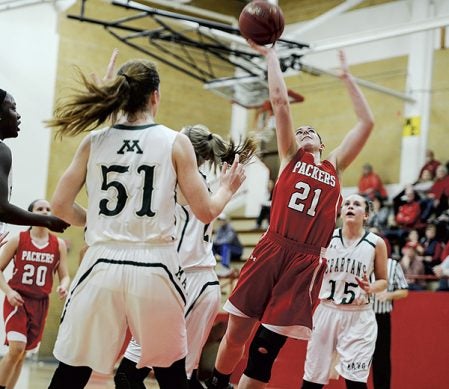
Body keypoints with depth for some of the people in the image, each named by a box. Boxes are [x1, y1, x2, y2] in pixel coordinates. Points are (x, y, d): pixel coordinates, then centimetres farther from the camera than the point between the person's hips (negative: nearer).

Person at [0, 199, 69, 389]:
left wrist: (63, 286, -18)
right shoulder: (18, 239, -3)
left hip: (40, 303, 3)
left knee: (22, 353, 8)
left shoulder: (59, 244, 3)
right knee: (16, 348, -20)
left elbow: (65, 276, 5)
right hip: (17, 299, -3)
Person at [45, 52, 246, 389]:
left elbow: (61, 205, 6)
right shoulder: (175, 142, 0)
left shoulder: (94, 142, 5)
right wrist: (227, 188, 20)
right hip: (154, 267, -1)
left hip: (103, 265, 1)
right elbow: (205, 212, 0)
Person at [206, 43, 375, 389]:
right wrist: (271, 55, 15)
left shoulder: (335, 167, 21)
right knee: (236, 332, 4)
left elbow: (367, 122, 20)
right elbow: (280, 100, 10)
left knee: (266, 347, -3)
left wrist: (347, 77, 24)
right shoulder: (290, 157, 17)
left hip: (306, 263, 0)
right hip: (271, 252, 0)